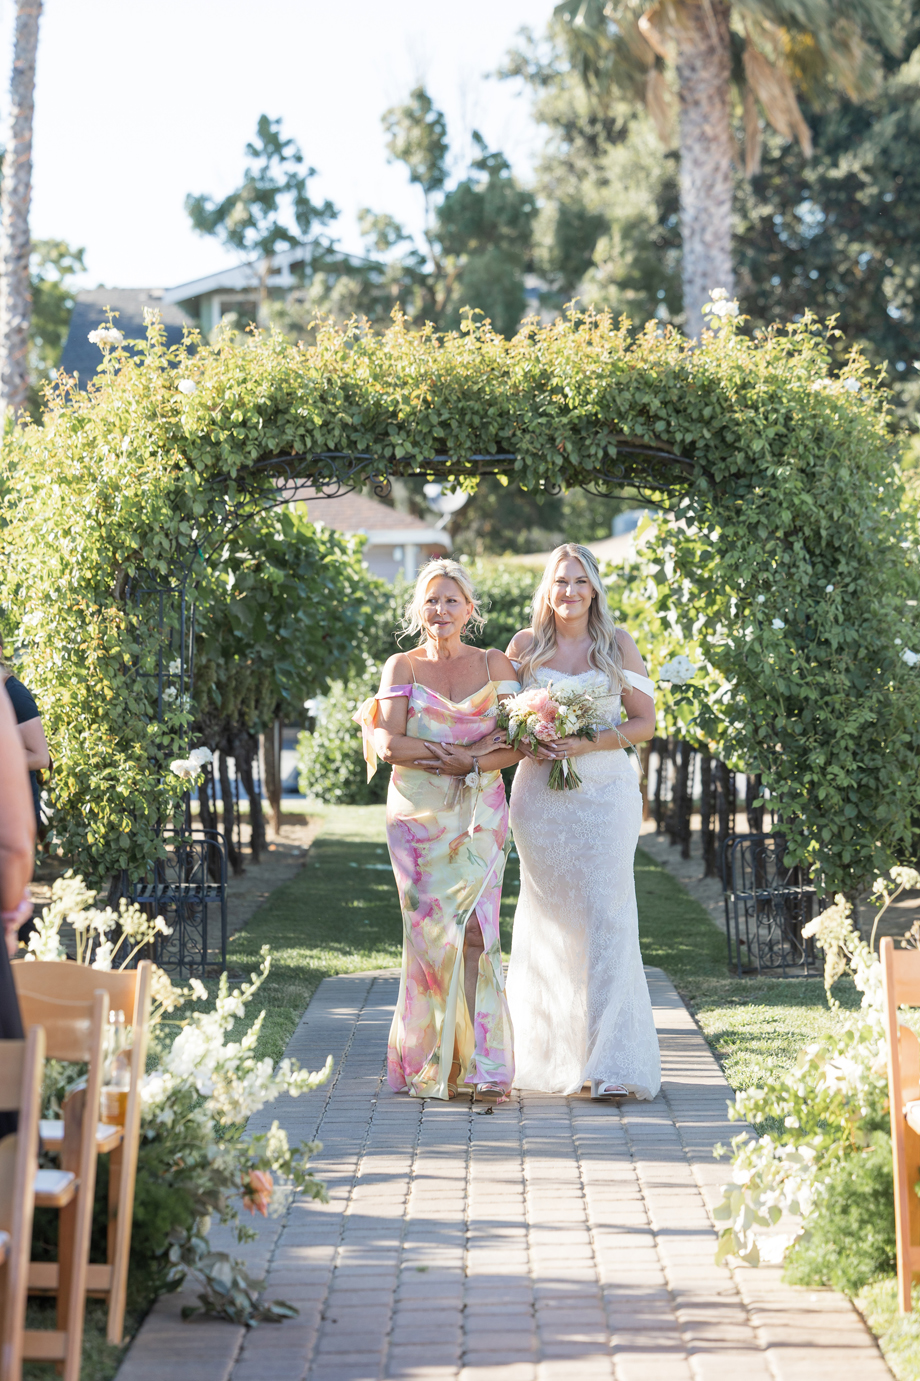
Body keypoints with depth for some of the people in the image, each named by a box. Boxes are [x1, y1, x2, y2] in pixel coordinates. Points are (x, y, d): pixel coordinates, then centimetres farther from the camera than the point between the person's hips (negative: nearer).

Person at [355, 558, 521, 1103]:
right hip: (418, 815, 0)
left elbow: (518, 744, 0)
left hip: (478, 817, 0)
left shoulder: (497, 665, 8)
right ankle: (434, 1064, 4)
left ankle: (485, 1067, -13)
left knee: (474, 929, -12)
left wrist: (465, 763, -16)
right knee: (432, 931, -5)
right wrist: (463, 750, -11)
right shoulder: (402, 667, 7)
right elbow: (388, 744, -5)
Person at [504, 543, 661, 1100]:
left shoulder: (618, 644, 5)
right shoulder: (524, 645, 8)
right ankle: (555, 1057, 12)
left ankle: (613, 1063, -13)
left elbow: (645, 722, 4)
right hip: (541, 794, 2)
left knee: (605, 914, -10)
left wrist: (591, 743, -12)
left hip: (606, 790, -2)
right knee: (549, 920, 2)